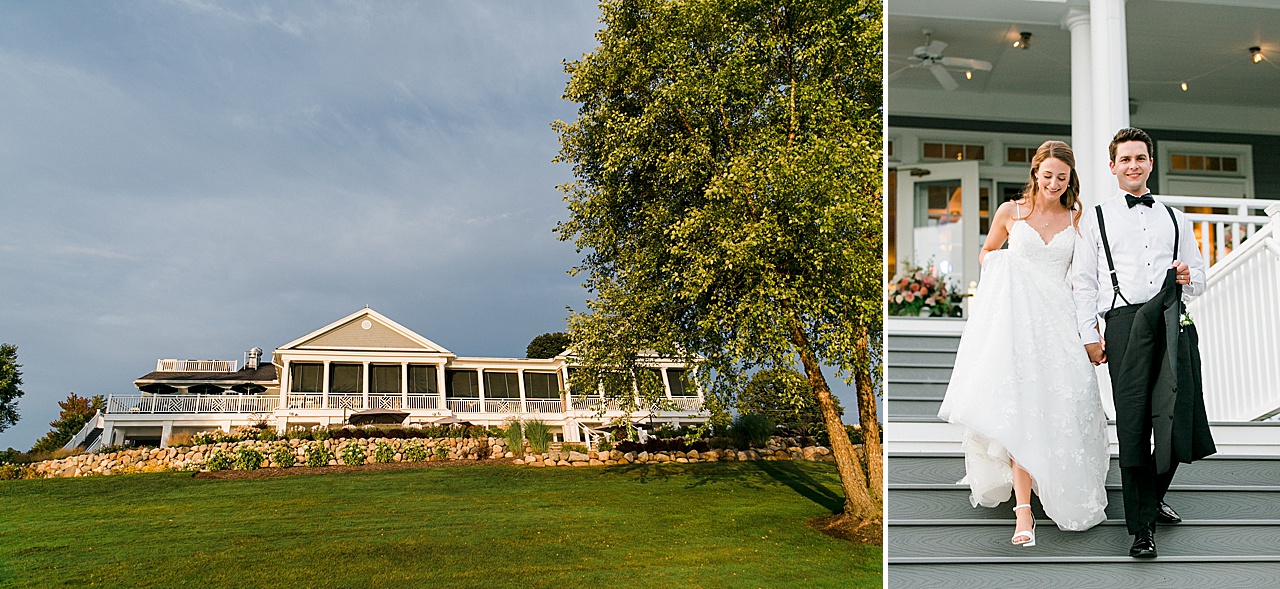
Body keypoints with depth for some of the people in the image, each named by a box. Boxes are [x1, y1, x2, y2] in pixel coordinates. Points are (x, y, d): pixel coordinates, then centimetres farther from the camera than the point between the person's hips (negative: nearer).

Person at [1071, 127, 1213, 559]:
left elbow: (1199, 277, 24)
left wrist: (1188, 278, -1)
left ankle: (1153, 495, 27)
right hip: (1125, 323, -3)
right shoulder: (1096, 218, 13)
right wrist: (1089, 336, -3)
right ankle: (1142, 526, -3)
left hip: (1173, 321, 4)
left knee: (1179, 420, 1)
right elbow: (1083, 282, 7)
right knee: (1133, 424, -9)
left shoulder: (1174, 220, 23)